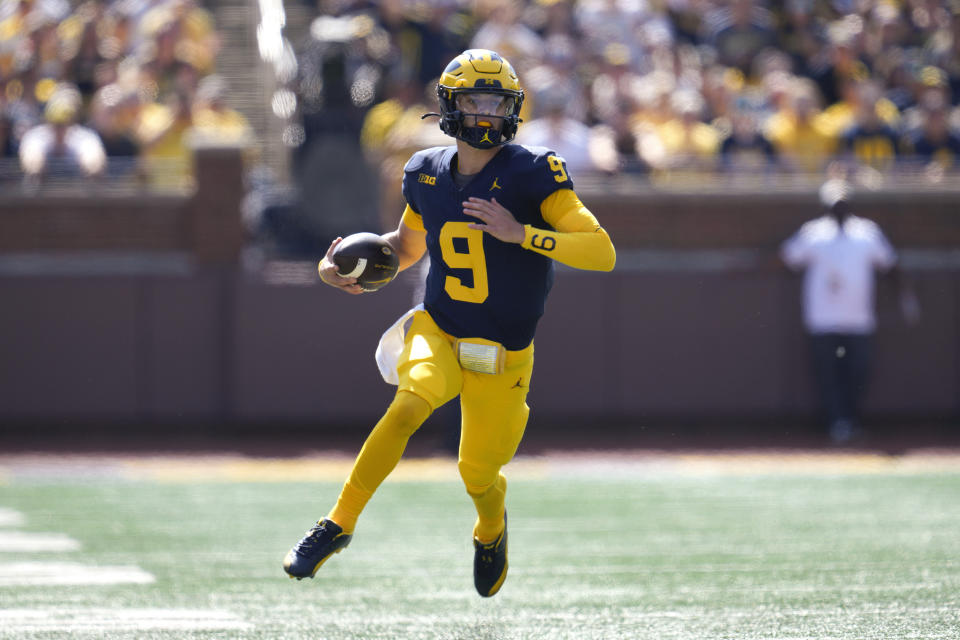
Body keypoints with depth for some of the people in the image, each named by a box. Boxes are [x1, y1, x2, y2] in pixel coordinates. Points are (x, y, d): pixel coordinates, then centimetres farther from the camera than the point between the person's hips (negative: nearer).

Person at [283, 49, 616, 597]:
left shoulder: (532, 174, -15)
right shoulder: (427, 172, 0)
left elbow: (602, 252, -23)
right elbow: (408, 245, 20)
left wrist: (518, 233, -32)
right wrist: (343, 267, 2)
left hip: (502, 354, -2)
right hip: (437, 331, 2)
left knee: (478, 475, 8)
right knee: (409, 405, -29)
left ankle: (492, 528, 46)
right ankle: (339, 524, -21)